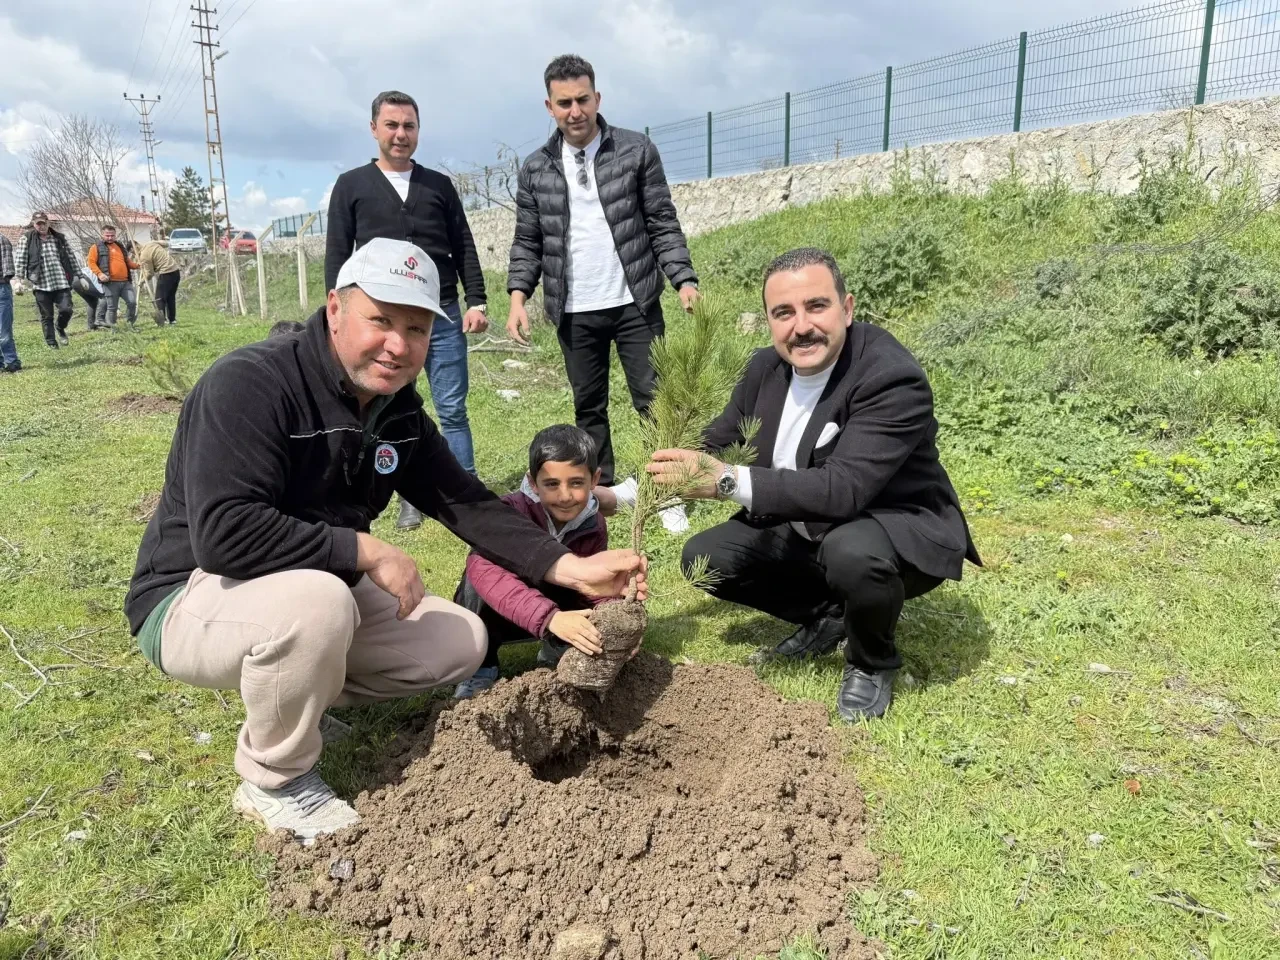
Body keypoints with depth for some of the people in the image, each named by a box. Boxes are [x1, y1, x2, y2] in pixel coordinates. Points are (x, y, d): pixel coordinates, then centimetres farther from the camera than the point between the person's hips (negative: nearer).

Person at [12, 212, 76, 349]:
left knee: (66, 309, -8)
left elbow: (71, 258, 13)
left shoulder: (59, 237, 9)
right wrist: (19, 280, -11)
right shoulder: (26, 238, 1)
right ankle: (51, 343, 17)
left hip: (61, 282, 2)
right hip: (41, 285, -1)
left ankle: (60, 328, 25)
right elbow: (20, 260, -3)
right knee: (46, 316, 4)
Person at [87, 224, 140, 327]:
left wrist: (137, 265, 11)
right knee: (112, 307, -2)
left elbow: (128, 261, 29)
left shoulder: (120, 246, 23)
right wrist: (99, 274, -16)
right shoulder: (97, 247, 5)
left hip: (125, 281, 5)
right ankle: (111, 326, 8)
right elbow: (91, 262, -1)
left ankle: (131, 323, 12)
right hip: (110, 282, -5)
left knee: (132, 302, -5)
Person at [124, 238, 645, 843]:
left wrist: (572, 570, -10)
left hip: (315, 597, 7)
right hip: (194, 598, -7)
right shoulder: (249, 383, -26)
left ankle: (286, 699, 13)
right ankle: (273, 782, -9)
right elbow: (222, 533, -36)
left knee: (460, 641, 0)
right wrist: (365, 551, -30)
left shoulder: (399, 411, -2)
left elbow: (468, 505, 0)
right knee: (318, 600, -38)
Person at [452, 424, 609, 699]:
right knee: (479, 581, -35)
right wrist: (548, 617, -62)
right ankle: (479, 668, -14)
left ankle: (554, 657, 6)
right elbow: (484, 567, -50)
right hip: (490, 615, -3)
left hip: (554, 607, 4)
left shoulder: (593, 527, -15)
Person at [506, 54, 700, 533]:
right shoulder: (535, 169, 6)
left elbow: (663, 224, -1)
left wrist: (685, 280, -13)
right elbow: (527, 241, 9)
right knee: (588, 406, 11)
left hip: (634, 303, -2)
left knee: (653, 399, 0)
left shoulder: (637, 151, 0)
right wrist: (518, 295, -6)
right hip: (574, 312, 3)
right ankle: (603, 490, 25)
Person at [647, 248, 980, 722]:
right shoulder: (767, 366, -6)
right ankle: (826, 615, 15)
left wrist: (727, 480, -44)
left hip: (901, 531, -6)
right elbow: (717, 441, 8)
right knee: (703, 557, -4)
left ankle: (873, 663, -5)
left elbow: (843, 490, -39)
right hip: (806, 529, 7)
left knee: (851, 551, -39)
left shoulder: (894, 379, -29)